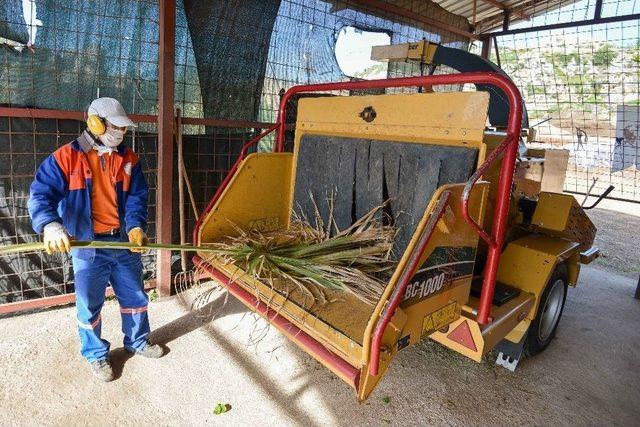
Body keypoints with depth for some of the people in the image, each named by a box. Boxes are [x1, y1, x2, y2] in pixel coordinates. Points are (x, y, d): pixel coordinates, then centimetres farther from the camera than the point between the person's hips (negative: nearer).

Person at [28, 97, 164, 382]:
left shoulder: (129, 159, 4)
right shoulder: (67, 157, -8)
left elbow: (137, 196, 0)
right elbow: (41, 194, -15)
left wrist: (136, 225, -19)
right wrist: (50, 225, -35)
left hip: (125, 243, 4)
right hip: (88, 246, -3)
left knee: (135, 297, 16)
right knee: (89, 306, 10)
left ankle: (137, 342, 39)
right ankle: (96, 355, 32)